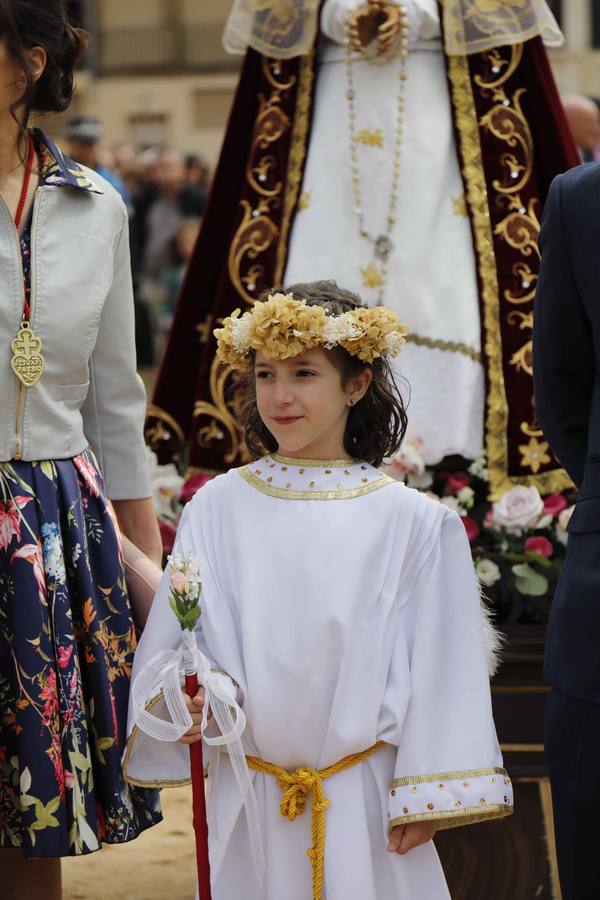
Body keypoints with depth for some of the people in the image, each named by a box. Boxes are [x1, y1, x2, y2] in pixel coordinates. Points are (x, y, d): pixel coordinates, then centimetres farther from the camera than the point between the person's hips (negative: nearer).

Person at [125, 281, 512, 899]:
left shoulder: (413, 524, -4)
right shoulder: (216, 509, 0)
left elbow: (435, 670, -2)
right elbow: (172, 642, 0)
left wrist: (425, 799, -3)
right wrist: (185, 703, -20)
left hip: (363, 797, -1)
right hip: (247, 795, 1)